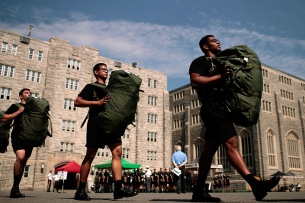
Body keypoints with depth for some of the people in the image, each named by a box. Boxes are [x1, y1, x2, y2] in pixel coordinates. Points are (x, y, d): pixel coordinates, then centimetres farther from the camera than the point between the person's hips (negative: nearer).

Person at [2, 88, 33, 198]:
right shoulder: (15, 106, 13)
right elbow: (4, 118, 2)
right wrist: (19, 111, -3)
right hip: (17, 135, -5)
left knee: (23, 162, 4)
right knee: (20, 157, -27)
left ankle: (15, 189, 11)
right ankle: (15, 187, -18)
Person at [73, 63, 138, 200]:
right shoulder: (91, 87, 8)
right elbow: (77, 102, -4)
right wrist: (97, 102, -15)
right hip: (97, 122, -5)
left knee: (117, 151, -8)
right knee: (90, 155, -5)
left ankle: (118, 189, -12)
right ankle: (80, 190, 4)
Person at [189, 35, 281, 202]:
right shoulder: (200, 62, 5)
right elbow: (195, 81, -12)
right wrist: (220, 76, -13)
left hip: (220, 107, 9)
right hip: (212, 106, -9)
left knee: (209, 149, 5)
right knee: (231, 142, -20)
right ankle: (255, 185, -27)